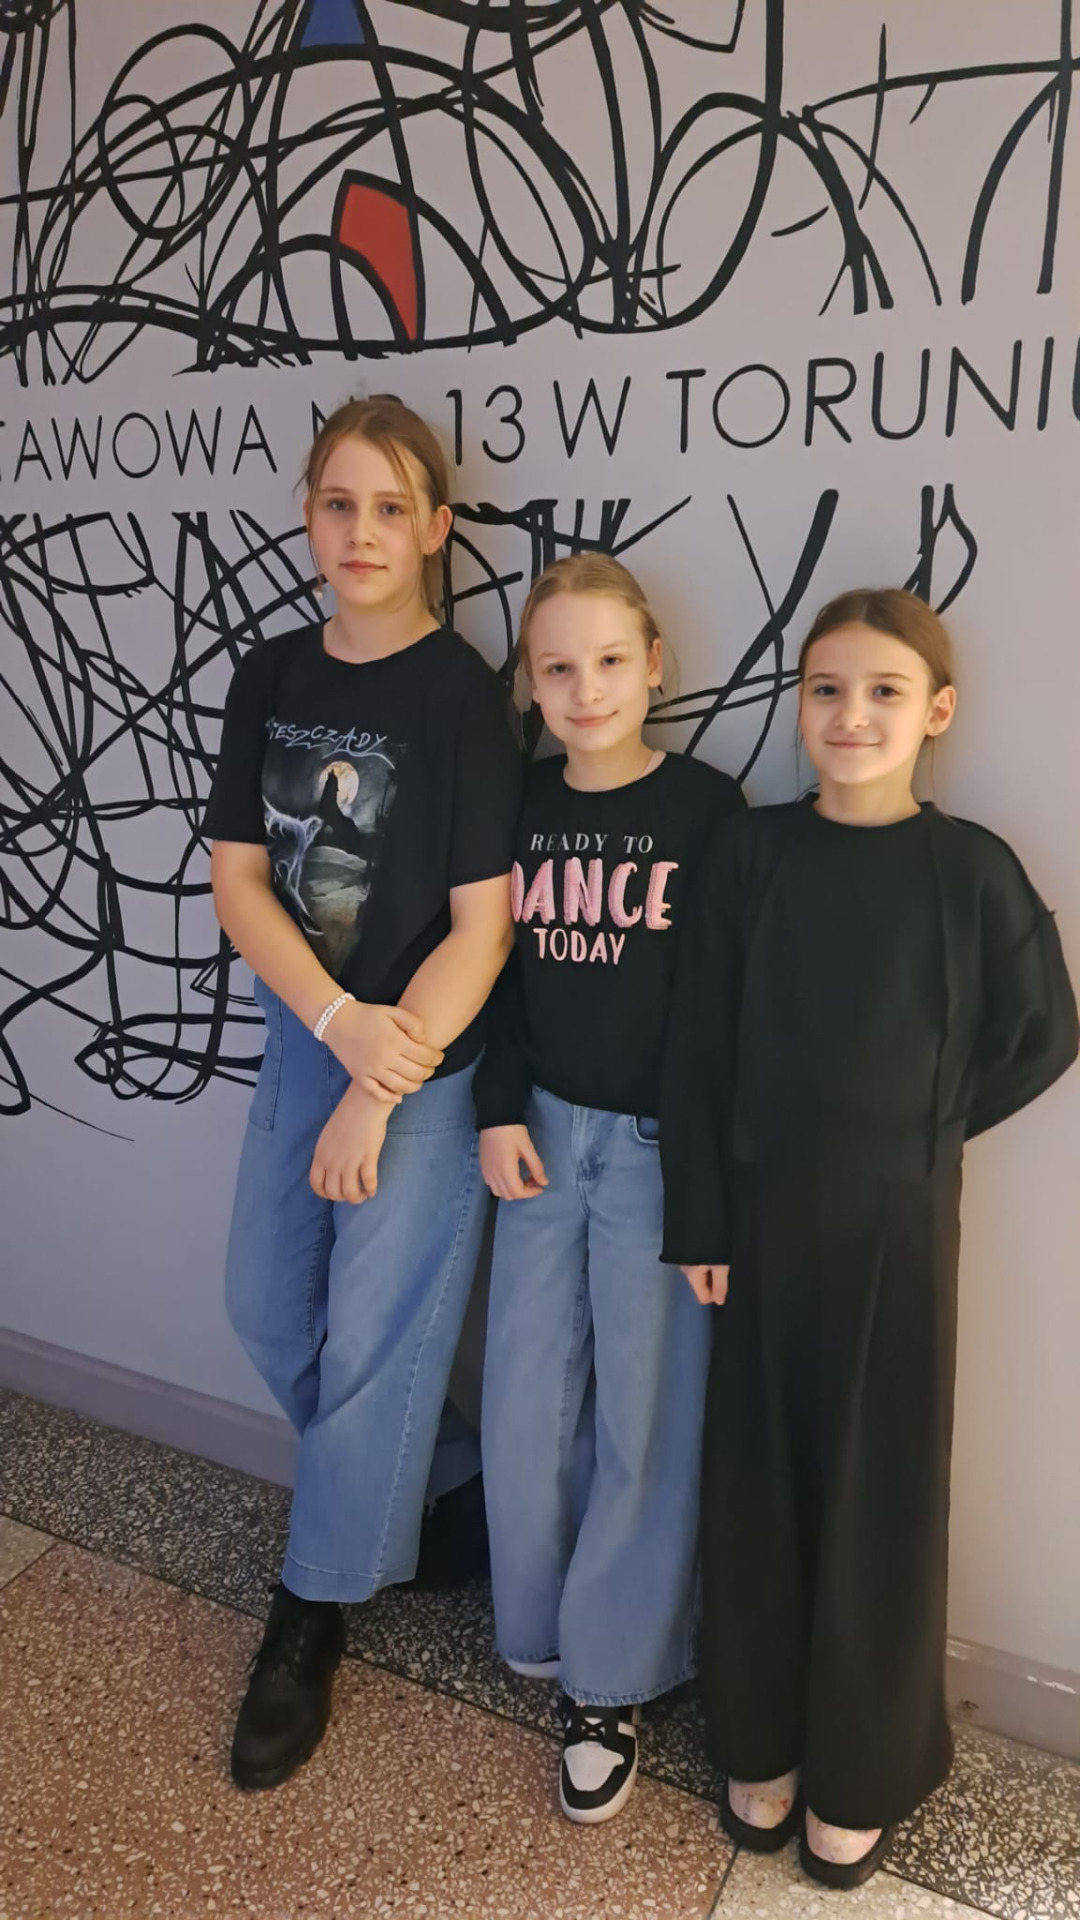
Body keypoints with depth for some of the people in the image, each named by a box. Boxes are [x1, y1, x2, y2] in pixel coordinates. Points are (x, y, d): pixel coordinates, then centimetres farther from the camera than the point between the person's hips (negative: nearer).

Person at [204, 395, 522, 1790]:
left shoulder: (462, 696, -15)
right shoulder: (268, 678, 2)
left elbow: (482, 930, -16)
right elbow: (237, 879, -1)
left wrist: (378, 1093, -15)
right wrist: (343, 1026, -14)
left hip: (424, 1059, -6)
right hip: (302, 1035, 6)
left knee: (373, 1336, 6)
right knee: (265, 1308, 17)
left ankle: (313, 1619, 28)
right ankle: (412, 1496, 44)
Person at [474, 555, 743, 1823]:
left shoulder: (707, 806, -9)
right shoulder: (520, 804, 3)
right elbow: (502, 971, 9)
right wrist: (500, 1110, 1)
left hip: (663, 1143, -4)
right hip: (548, 1131, 4)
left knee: (642, 1409, 6)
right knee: (525, 1399, 11)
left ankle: (610, 1674, 25)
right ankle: (538, 1620, 37)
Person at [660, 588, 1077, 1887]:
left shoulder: (970, 869, -8)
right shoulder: (752, 852, -3)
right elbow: (701, 1042, -1)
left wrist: (922, 1131, -3)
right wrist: (697, 1219, -2)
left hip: (896, 1221, -1)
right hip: (762, 1208, 2)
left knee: (880, 1490, 11)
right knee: (757, 1480, 13)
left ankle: (860, 1774, 33)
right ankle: (760, 1742, 36)